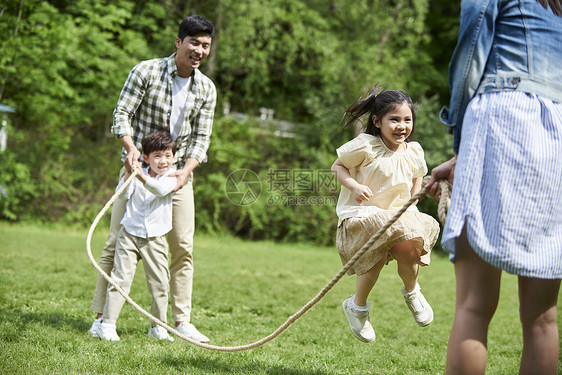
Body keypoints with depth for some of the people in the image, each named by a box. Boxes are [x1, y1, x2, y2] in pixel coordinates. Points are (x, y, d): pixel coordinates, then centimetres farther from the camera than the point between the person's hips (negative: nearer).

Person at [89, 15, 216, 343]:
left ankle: (182, 321, 8)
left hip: (178, 173, 3)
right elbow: (122, 113, -8)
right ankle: (102, 317, 2)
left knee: (183, 247, 1)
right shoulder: (146, 71, -7)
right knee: (118, 241, -5)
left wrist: (186, 169, -15)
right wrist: (130, 147, -26)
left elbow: (201, 138, 2)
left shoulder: (206, 89, 4)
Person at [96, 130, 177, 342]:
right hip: (130, 234, -1)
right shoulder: (136, 175, 0)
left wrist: (141, 176, -38)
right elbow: (121, 195, -13)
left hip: (156, 239, 1)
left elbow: (161, 189, -25)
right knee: (121, 278, -6)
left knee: (160, 283, 3)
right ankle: (107, 324, 0)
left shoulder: (172, 178, -3)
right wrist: (128, 175, -27)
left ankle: (158, 326, 17)